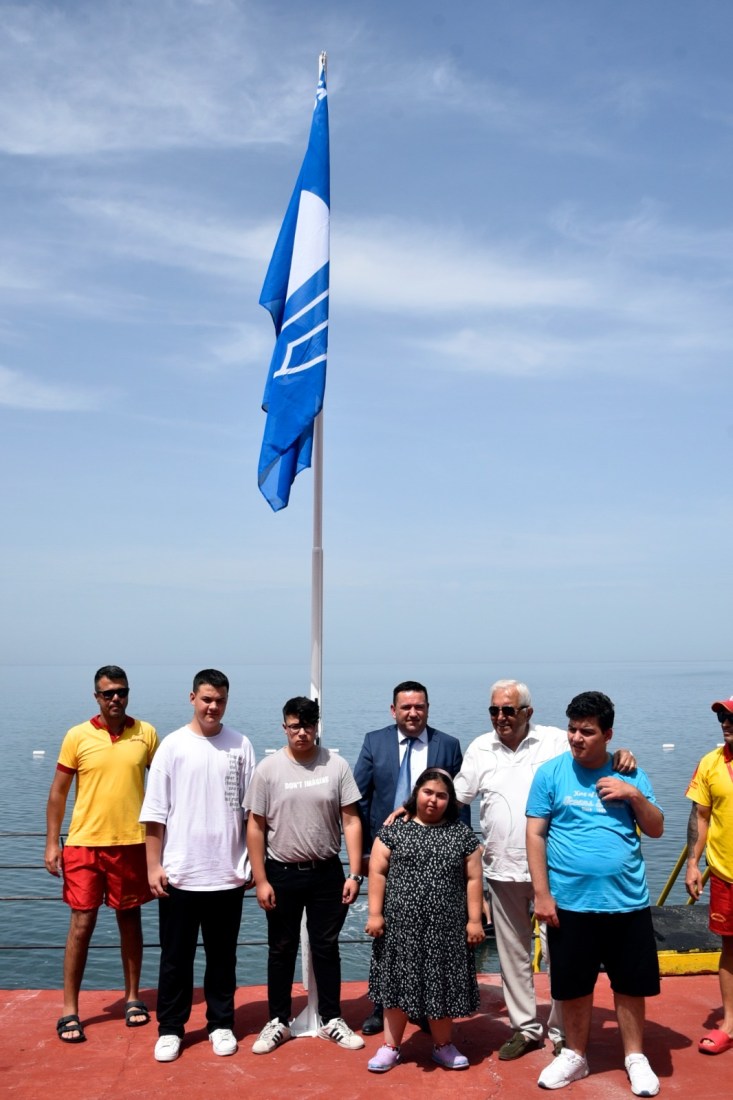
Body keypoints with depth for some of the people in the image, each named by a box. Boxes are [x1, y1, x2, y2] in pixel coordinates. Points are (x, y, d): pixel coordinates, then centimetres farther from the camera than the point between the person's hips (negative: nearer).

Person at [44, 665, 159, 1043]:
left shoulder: (146, 733, -1)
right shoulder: (77, 736, -3)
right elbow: (58, 792, 2)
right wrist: (51, 843, -3)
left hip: (131, 843, 1)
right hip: (84, 843, -1)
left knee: (130, 920, 12)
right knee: (81, 924, 2)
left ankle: (133, 997, 27)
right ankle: (69, 1010, 13)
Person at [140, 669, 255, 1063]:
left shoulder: (240, 745, 0)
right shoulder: (173, 745, -3)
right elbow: (155, 813, -2)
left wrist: (254, 860, 2)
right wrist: (154, 865, -5)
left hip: (228, 873, 1)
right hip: (179, 872, -1)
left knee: (222, 956, 13)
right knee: (176, 957, 8)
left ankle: (221, 1024, 26)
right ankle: (170, 1029, 22)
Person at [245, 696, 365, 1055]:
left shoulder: (336, 766, -5)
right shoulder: (268, 768, -7)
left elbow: (351, 821, -3)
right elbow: (255, 828, -4)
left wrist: (354, 874, -7)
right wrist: (261, 880, -6)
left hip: (326, 873, 1)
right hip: (282, 874, 0)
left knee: (326, 947, 12)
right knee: (281, 950, 12)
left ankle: (331, 1020, 26)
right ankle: (278, 1022, 26)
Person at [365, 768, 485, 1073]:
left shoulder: (462, 834, 4)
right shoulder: (395, 830, 1)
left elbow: (473, 879, 4)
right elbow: (377, 872, 0)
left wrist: (474, 920, 0)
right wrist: (375, 913, -6)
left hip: (445, 927, 1)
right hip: (400, 924, -1)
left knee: (441, 985, 9)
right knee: (399, 982, 7)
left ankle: (443, 1045, 26)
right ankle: (390, 1046, 18)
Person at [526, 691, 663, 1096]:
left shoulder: (629, 774, 3)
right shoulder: (551, 773, -4)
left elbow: (656, 830, 7)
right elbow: (535, 835, -3)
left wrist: (636, 796, -11)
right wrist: (541, 893, -8)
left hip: (627, 902, 1)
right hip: (570, 902, -1)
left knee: (631, 985, 11)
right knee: (573, 986, 11)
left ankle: (635, 1057, 31)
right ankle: (575, 1055, 31)